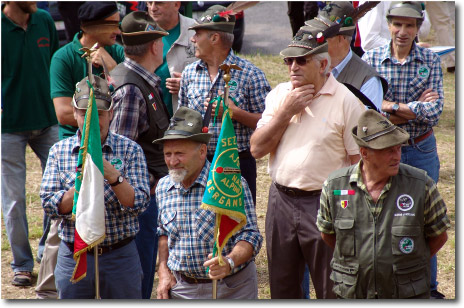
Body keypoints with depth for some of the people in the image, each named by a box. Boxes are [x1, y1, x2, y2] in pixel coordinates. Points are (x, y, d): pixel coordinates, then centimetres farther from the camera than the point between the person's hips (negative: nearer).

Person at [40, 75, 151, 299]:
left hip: (120, 256, -1)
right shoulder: (59, 151, 3)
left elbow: (140, 203, -10)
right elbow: (49, 205, -4)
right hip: (73, 257, 1)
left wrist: (114, 178, -27)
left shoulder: (130, 150, -2)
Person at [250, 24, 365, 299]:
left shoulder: (345, 101, -8)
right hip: (281, 201, 5)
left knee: (332, 291, 0)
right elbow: (257, 149, 2)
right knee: (282, 288, 15)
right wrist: (286, 111, -8)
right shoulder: (279, 95, 9)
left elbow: (360, 163, -8)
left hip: (323, 204, -5)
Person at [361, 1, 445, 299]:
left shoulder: (430, 61, -5)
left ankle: (428, 288, 25)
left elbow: (434, 112, -15)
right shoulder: (371, 59, -6)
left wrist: (393, 107, -20)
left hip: (421, 151, 1)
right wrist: (414, 109, -20)